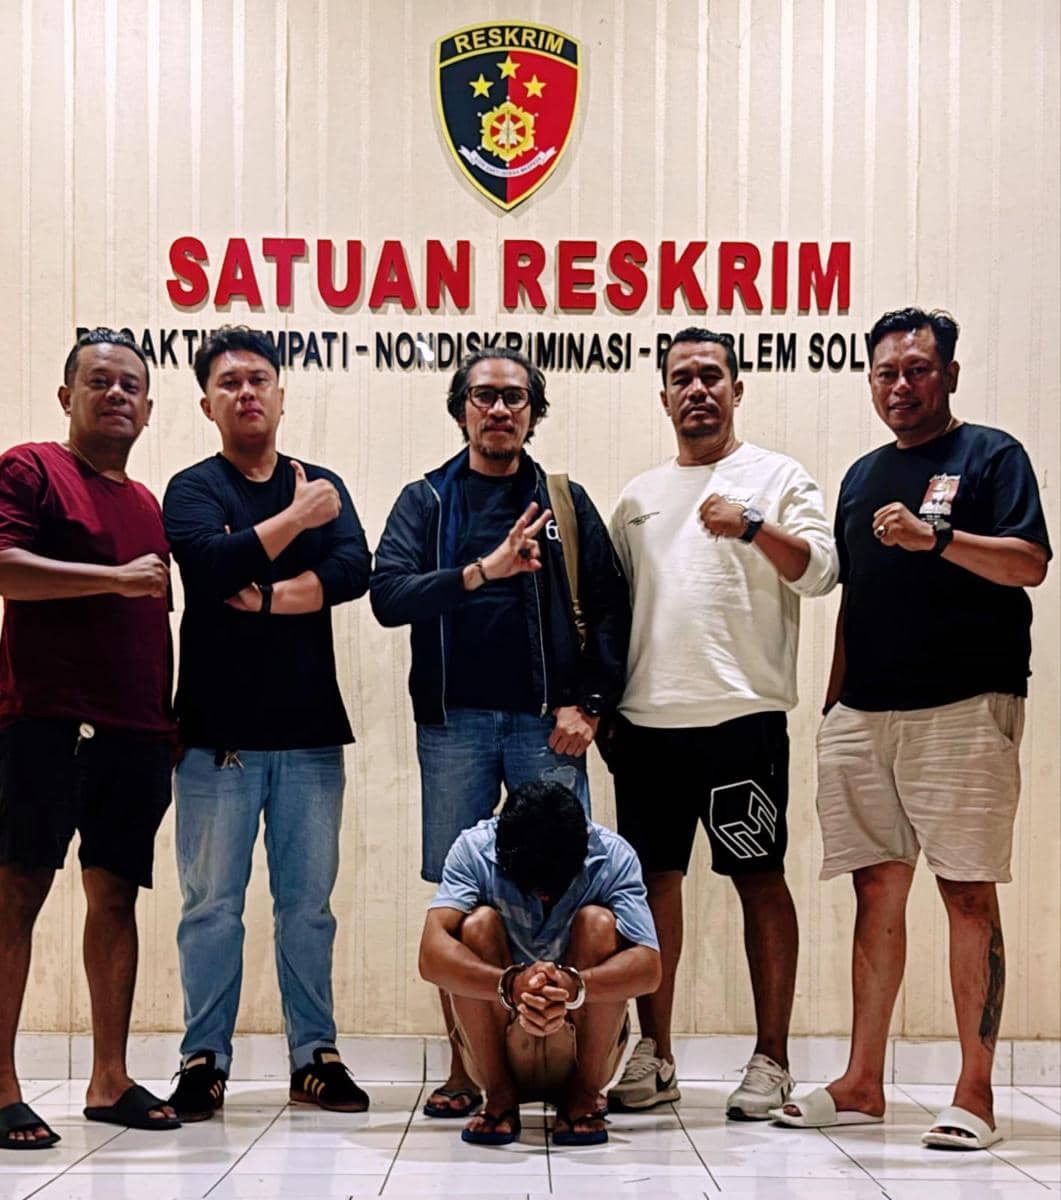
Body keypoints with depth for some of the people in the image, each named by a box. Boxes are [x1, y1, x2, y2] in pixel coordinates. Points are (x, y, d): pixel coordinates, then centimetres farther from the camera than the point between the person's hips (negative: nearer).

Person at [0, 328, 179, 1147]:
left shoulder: (148, 503, 21)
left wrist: (172, 718, 18)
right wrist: (118, 577, -13)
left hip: (137, 731, 7)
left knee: (116, 895, 8)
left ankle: (110, 1080, 14)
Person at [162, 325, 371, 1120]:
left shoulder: (324, 486, 12)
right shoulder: (193, 489, 3)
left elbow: (354, 572, -6)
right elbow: (215, 564, -18)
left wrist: (265, 597, -13)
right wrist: (295, 517, -8)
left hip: (310, 732, 3)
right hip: (218, 733, -2)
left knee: (309, 904, 7)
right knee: (212, 904, 1)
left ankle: (316, 1055, 14)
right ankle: (205, 1060, 10)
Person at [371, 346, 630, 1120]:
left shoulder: (565, 502, 11)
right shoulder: (427, 501, 9)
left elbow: (610, 608, 6)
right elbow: (389, 595, -7)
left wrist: (589, 704, -5)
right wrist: (483, 571, -19)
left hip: (548, 722, 0)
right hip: (454, 723, 0)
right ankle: (465, 1067, 12)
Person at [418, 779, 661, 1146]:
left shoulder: (613, 855, -15)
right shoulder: (474, 849, -16)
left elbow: (649, 966, -28)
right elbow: (432, 956, -31)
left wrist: (575, 985, -48)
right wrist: (510, 984, -49)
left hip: (584, 1050, 0)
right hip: (497, 1051, 0)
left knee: (598, 922, -23)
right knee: (478, 923, -24)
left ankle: (582, 1095, -12)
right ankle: (500, 1097, -13)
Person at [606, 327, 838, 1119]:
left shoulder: (778, 478, 4)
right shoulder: (638, 496, 18)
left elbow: (821, 571, -8)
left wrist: (753, 525, -23)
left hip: (743, 713, -4)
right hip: (647, 719, 5)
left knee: (760, 878, 0)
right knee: (653, 877, 7)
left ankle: (771, 1061, 8)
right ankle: (654, 1058, 16)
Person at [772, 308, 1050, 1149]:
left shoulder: (991, 456, 2)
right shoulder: (862, 477, 20)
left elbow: (1031, 563, -10)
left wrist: (935, 537, -23)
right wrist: (834, 702, 16)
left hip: (964, 709, -6)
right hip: (863, 713, 6)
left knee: (969, 894, -4)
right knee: (877, 894, 8)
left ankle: (976, 1094, 2)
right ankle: (862, 1085, 14)